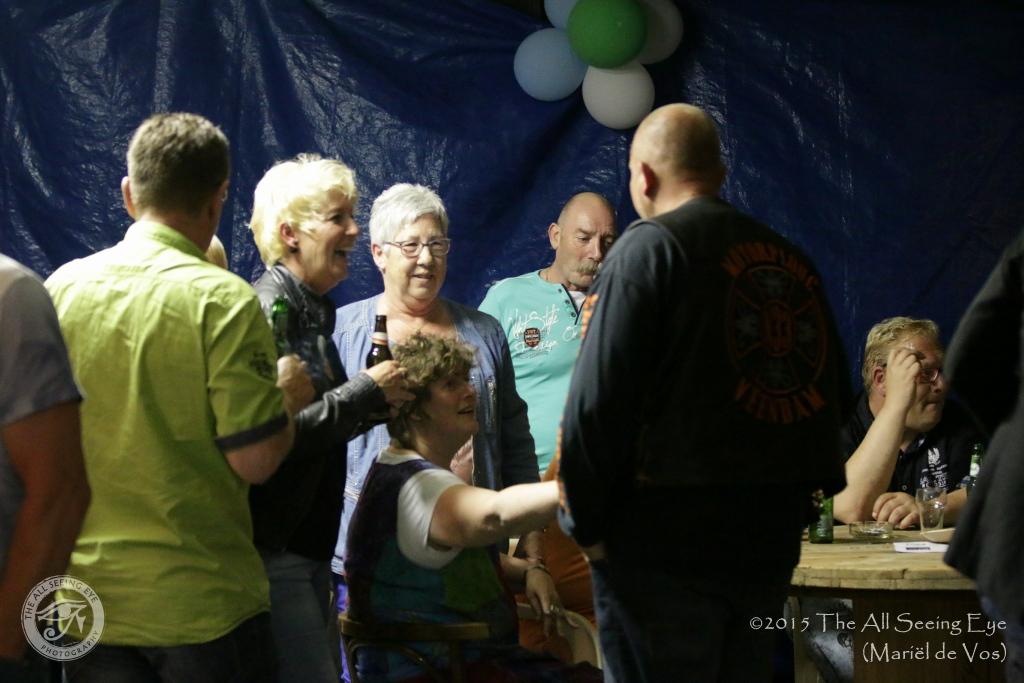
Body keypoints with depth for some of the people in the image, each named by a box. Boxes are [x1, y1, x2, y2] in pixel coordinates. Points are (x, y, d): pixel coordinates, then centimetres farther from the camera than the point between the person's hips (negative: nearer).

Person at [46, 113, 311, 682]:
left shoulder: (62, 288, 0)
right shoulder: (223, 300, -14)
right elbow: (255, 460, -16)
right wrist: (288, 398, 4)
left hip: (86, 598, 4)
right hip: (200, 605, -4)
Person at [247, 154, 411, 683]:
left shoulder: (312, 312, 14)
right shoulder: (269, 311, -15)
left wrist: (380, 400, 3)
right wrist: (368, 390, -16)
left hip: (308, 545, 10)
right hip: (272, 547, -10)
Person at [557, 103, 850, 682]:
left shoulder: (648, 247, -7)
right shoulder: (792, 261, 12)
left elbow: (598, 400, -14)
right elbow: (834, 395, 13)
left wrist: (586, 524, -6)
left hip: (663, 542, -6)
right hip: (771, 541, 6)